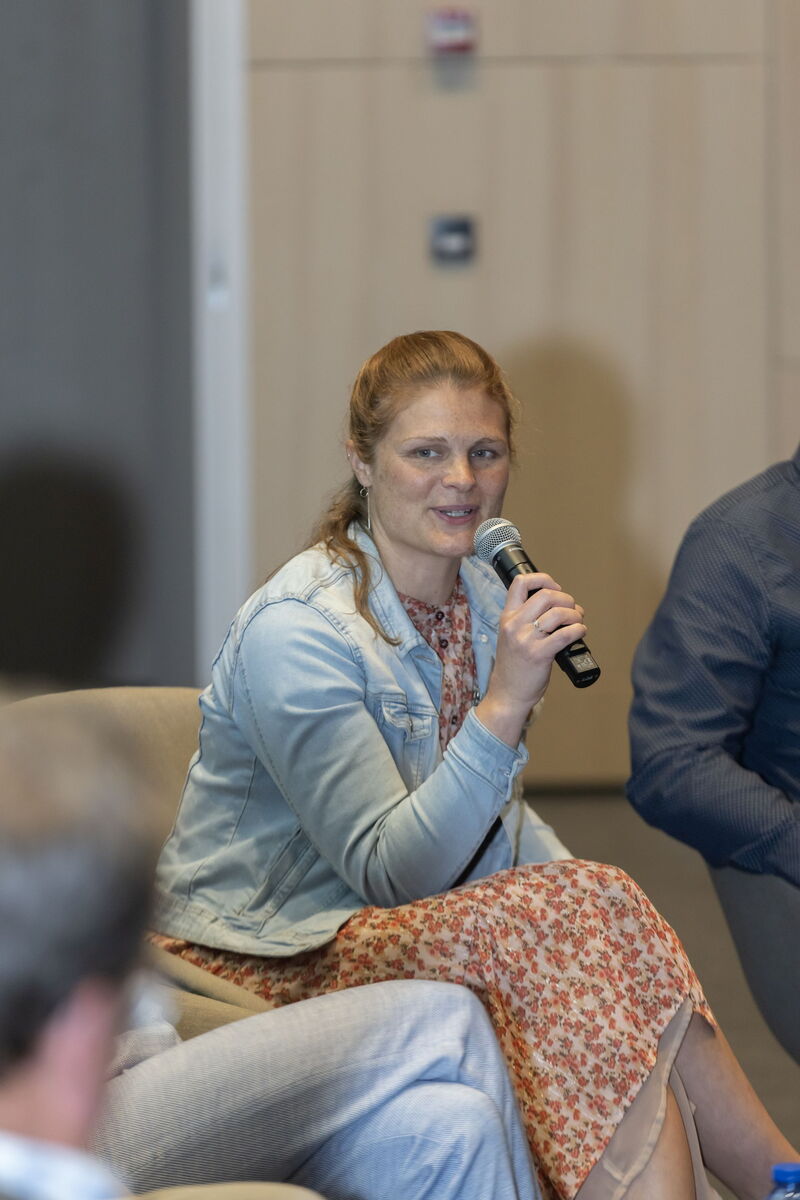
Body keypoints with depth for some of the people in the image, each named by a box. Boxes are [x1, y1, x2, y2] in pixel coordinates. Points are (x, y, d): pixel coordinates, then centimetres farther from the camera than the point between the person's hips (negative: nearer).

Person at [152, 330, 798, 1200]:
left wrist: (594, 904, -1)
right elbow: (390, 872, -22)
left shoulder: (481, 598, 6)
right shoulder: (293, 631, -19)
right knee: (597, 922, -26)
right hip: (271, 958, -7)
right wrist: (504, 704, -32)